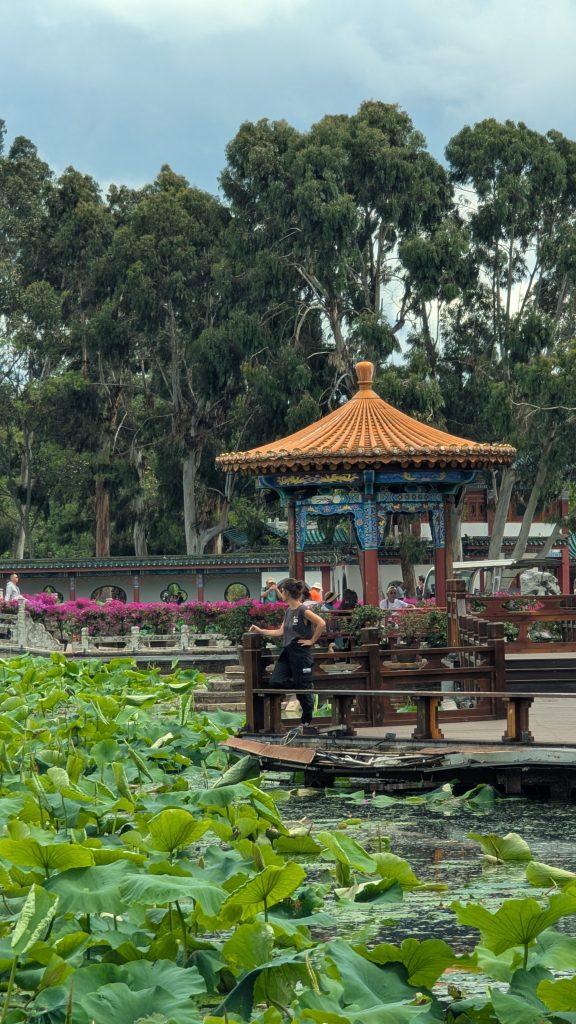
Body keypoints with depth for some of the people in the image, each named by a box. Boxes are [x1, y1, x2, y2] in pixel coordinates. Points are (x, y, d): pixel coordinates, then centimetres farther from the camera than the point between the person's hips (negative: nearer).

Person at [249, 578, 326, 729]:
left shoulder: (303, 610, -14)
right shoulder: (288, 611, 12)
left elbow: (322, 624, -24)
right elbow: (281, 632, 18)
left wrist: (312, 641, -15)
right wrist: (260, 631, 17)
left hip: (301, 652, -8)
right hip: (287, 651, 8)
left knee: (302, 688, 0)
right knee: (275, 682, -7)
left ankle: (307, 720, 13)